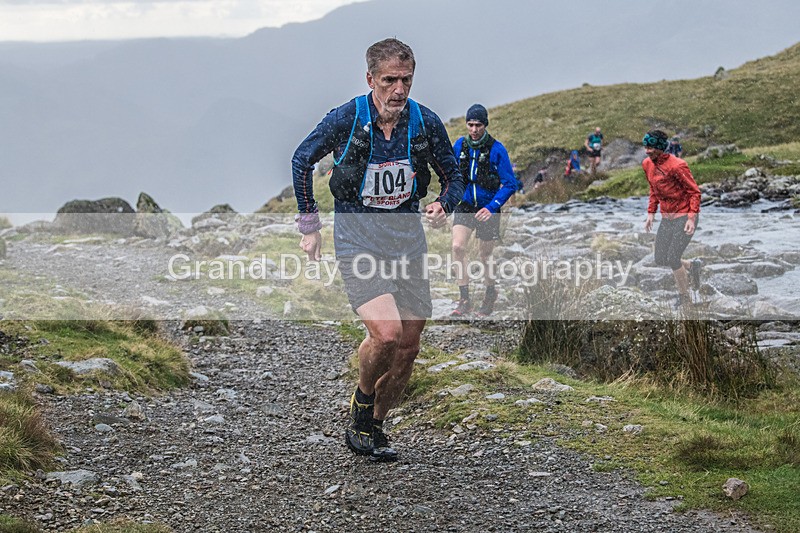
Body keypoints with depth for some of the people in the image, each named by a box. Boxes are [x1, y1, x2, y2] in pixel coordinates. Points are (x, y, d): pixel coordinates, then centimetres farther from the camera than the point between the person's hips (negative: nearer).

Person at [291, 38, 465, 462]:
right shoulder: (345, 119, -12)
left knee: (408, 348, 5)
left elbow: (453, 176, 10)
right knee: (386, 334, -23)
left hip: (407, 239, 4)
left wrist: (443, 205, -13)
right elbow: (302, 160, 5)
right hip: (357, 239, -4)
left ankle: (371, 428, 26)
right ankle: (361, 406, 7)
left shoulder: (426, 122, -5)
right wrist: (309, 224, 5)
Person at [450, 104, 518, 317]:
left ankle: (491, 292, 36)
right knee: (458, 247, -18)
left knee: (485, 256, 8)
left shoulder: (497, 149, -15)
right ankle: (464, 299, -11)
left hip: (488, 209, -2)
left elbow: (510, 184, -14)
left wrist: (492, 207, -23)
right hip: (465, 206, 3)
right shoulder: (460, 145, -3)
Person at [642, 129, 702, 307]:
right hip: (667, 218, 8)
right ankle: (692, 266, 33)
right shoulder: (647, 164, 1)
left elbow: (694, 191, -15)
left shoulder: (676, 166, -22)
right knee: (660, 260, 6)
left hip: (684, 217, -8)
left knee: (672, 259, -11)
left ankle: (685, 299, 8)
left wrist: (692, 218, -21)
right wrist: (651, 213, 11)